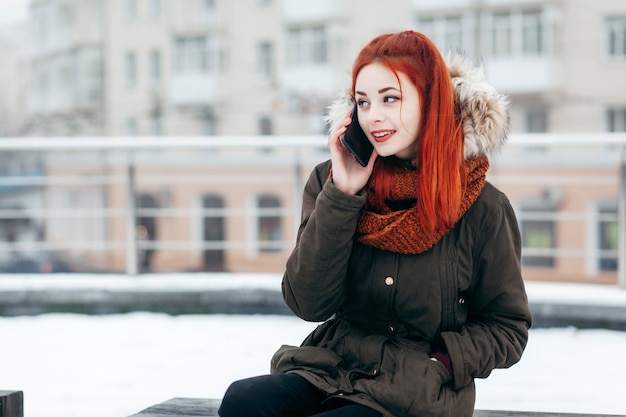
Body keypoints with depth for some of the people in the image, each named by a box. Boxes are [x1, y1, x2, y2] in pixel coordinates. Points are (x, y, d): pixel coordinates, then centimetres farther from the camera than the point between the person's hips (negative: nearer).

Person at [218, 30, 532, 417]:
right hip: (331, 369, 4)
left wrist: (438, 363, -14)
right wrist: (341, 195, -12)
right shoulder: (331, 181, 2)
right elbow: (309, 304, -6)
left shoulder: (481, 208, -5)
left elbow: (507, 329, 3)